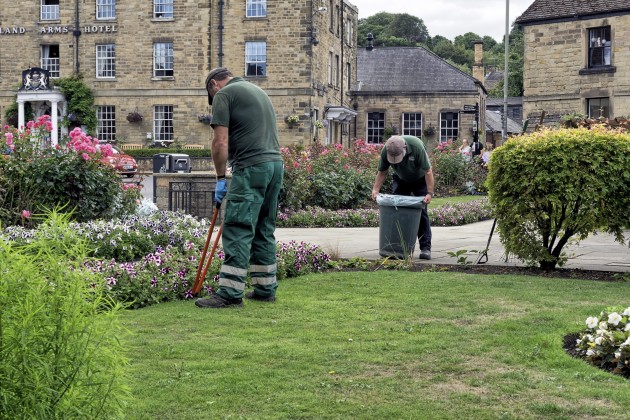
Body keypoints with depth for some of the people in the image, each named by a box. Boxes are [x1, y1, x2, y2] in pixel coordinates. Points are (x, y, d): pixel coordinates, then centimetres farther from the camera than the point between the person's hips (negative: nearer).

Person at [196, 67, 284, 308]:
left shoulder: (224, 94, 0)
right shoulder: (258, 91, 25)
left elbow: (221, 142, -8)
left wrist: (220, 178, 0)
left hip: (251, 168, -8)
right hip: (275, 164, 9)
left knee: (237, 232, -8)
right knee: (264, 230, 13)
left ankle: (230, 293, -9)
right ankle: (266, 289, 17)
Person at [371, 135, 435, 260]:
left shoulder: (417, 146, -37)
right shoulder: (385, 151, -27)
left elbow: (428, 171, -29)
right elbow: (382, 172, -11)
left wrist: (429, 193, -34)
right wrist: (375, 189, -23)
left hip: (420, 180, -3)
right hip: (401, 180, 3)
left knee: (422, 212, -9)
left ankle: (425, 248, -7)